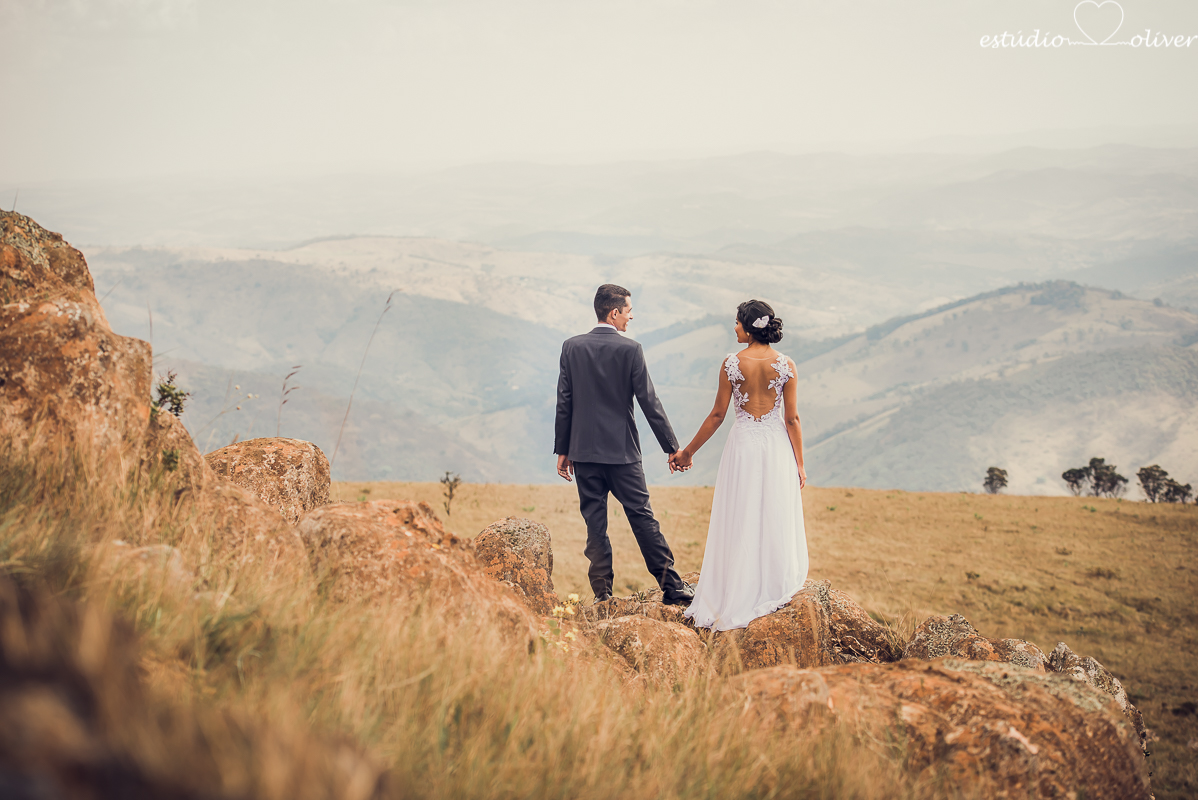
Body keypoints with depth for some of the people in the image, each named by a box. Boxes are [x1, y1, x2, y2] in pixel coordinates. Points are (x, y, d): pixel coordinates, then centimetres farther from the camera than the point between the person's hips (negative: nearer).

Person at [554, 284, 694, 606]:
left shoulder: (572, 347, 1)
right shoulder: (629, 349, -8)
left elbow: (564, 402, 3)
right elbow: (649, 402, -8)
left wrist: (562, 450, 10)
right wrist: (672, 447, -2)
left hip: (583, 450, 3)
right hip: (622, 450, -3)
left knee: (595, 524, 6)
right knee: (642, 517, 2)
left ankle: (602, 593, 8)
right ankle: (672, 587, 5)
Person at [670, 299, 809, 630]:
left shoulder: (732, 364, -9)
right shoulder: (785, 365, -5)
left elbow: (717, 415, -6)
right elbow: (792, 419, -5)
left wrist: (688, 451, 4)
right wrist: (799, 463, 3)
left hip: (743, 445, -1)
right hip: (777, 445, 1)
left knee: (740, 520, 7)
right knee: (776, 518, 11)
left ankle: (734, 599, 13)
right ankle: (774, 587, 19)